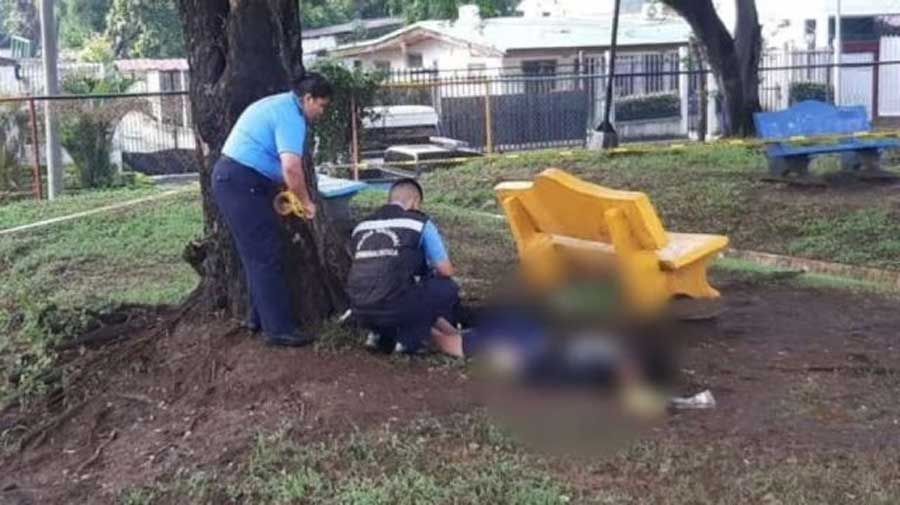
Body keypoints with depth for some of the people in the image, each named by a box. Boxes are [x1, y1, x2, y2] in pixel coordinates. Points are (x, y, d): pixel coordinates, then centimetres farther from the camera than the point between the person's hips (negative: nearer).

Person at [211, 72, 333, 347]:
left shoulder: (278, 104, 19)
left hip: (230, 178, 11)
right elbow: (291, 167, -27)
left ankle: (259, 316, 25)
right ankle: (279, 329, -4)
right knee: (266, 257, -7)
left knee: (258, 254, 17)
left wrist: (284, 192, 19)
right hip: (241, 183, -11)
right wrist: (306, 202, -13)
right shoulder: (290, 116, -15)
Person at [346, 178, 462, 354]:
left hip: (360, 312, 6)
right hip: (393, 308, -6)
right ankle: (409, 339, 5)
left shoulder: (361, 226, 21)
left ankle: (382, 335, 16)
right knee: (448, 288, 15)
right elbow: (446, 270, 7)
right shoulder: (420, 222, 6)